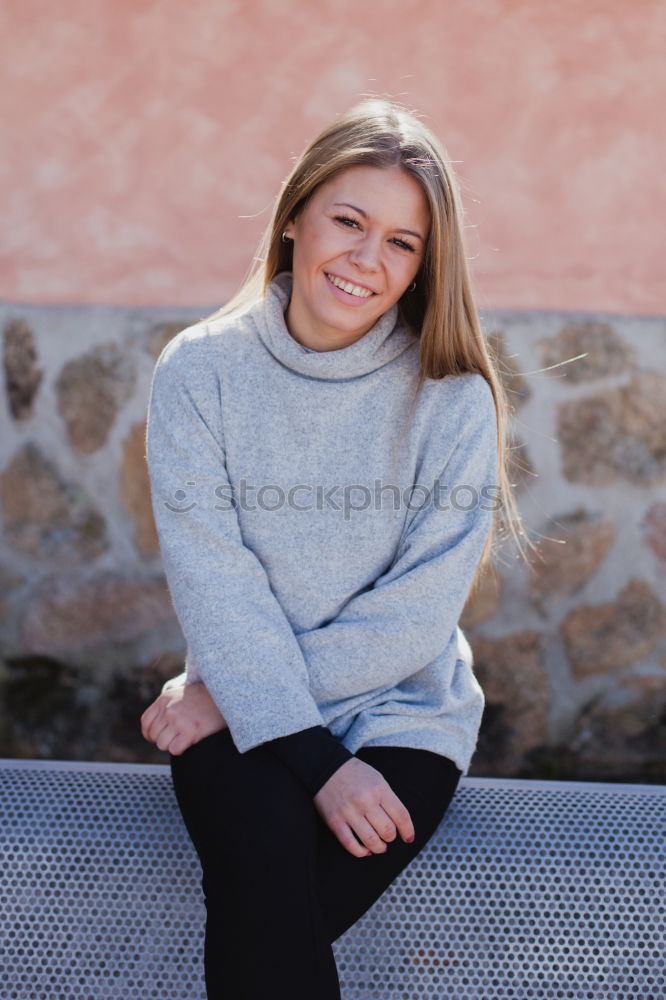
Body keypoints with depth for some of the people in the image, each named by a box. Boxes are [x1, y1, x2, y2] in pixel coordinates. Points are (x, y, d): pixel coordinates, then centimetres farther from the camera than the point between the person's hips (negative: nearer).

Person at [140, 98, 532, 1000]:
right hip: (242, 711, 1)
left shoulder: (455, 399, -5)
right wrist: (315, 758, -19)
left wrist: (227, 691, -11)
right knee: (267, 868, -29)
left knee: (262, 927, -24)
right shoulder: (199, 371, -3)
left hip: (403, 713, 0)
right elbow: (216, 584, -9)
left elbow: (419, 612, -9)